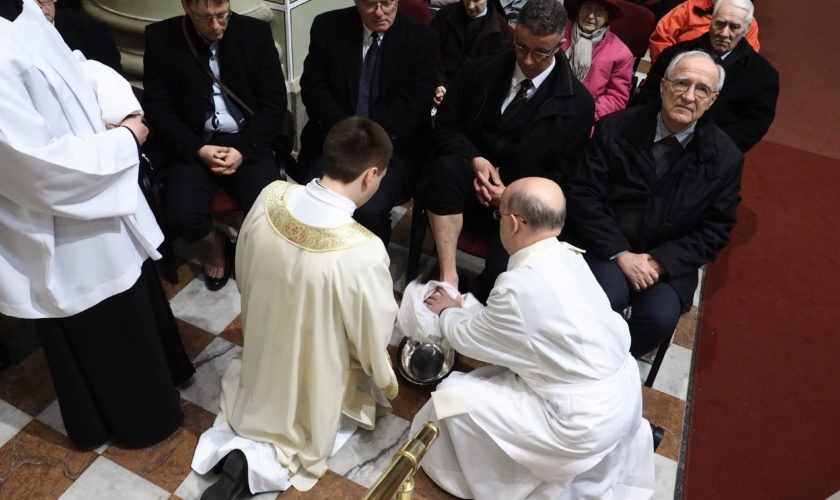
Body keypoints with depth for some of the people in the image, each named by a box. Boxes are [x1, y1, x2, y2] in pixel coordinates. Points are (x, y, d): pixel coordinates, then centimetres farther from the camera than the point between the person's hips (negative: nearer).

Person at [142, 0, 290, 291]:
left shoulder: (256, 33, -1)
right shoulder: (161, 38, -2)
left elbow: (274, 101, -2)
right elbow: (157, 107, -1)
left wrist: (243, 149, -14)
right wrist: (198, 149, -15)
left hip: (248, 141, 0)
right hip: (193, 144, 0)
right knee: (182, 217, -22)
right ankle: (216, 244, 15)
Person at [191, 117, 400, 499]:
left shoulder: (270, 197, -20)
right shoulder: (365, 253, -36)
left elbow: (243, 278, -2)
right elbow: (373, 340, -19)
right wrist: (386, 383, 3)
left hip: (260, 366, 6)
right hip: (315, 391, -5)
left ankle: (238, 442, 10)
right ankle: (267, 458, 4)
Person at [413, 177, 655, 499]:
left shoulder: (520, 287, -23)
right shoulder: (569, 257, -1)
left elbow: (468, 339, -5)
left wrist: (447, 311, 13)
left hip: (586, 425, -8)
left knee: (452, 398, -4)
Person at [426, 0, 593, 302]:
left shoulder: (577, 102, -4)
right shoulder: (481, 72, 1)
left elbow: (562, 174, 0)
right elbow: (446, 125, 5)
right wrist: (475, 159, -15)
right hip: (474, 181, 2)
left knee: (504, 270, -29)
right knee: (447, 166, -35)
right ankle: (448, 278, -31)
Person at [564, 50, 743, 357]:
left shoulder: (726, 158, -2)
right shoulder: (615, 128, -5)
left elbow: (714, 231, 1)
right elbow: (582, 195, -8)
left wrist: (661, 262, -15)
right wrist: (620, 254, -17)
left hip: (669, 260, 2)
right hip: (608, 247, -1)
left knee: (660, 317, -26)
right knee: (608, 297, -31)